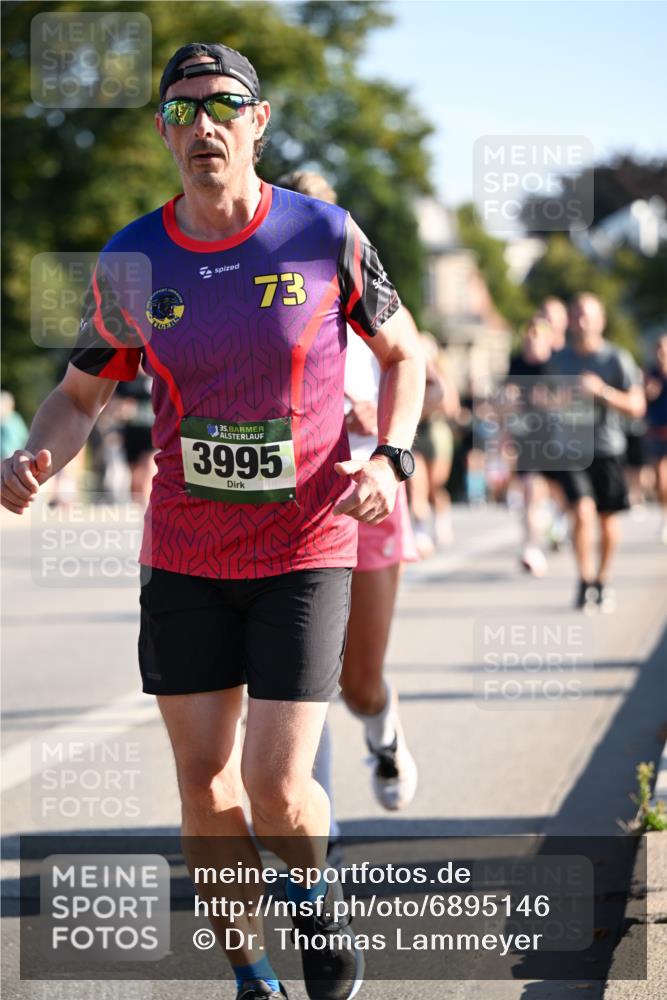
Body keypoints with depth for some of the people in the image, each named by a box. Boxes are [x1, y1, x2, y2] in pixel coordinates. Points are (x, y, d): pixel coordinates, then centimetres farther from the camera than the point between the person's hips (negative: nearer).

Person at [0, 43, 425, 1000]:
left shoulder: (325, 236, -7)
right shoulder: (131, 263, -2)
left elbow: (404, 352, 7)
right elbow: (81, 393, 10)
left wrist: (389, 458, -10)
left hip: (305, 550, -2)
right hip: (184, 557, 2)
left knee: (276, 785, -11)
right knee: (205, 780, 5)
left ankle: (316, 898, 24)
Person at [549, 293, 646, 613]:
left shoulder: (617, 359, -4)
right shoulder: (559, 359, 6)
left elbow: (637, 406, -7)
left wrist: (602, 391, -20)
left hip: (607, 447, -1)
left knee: (608, 517, 6)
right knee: (582, 511, -18)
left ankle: (603, 581, 26)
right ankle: (584, 581, -9)